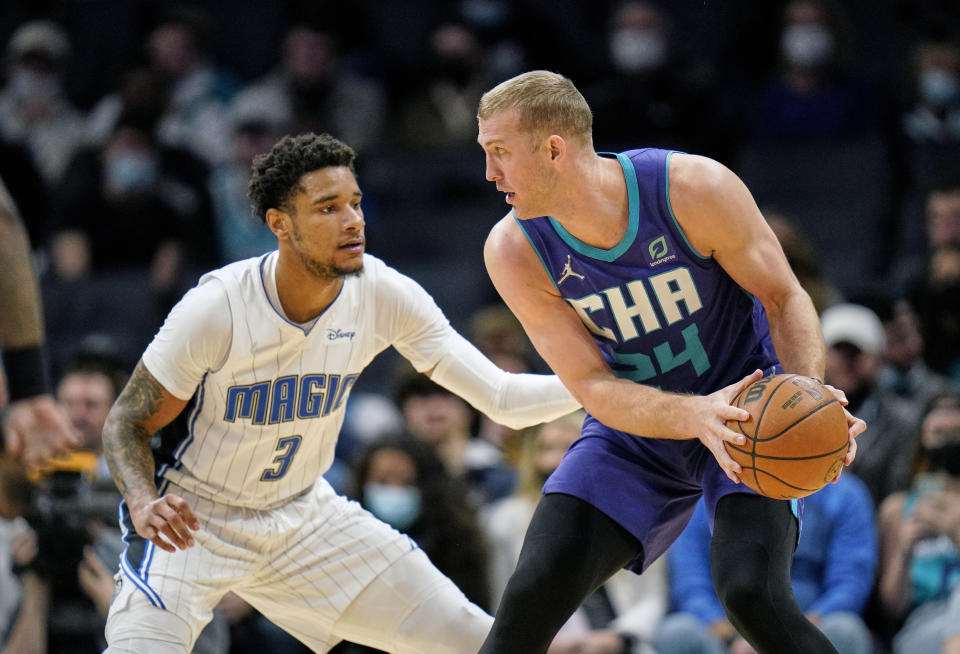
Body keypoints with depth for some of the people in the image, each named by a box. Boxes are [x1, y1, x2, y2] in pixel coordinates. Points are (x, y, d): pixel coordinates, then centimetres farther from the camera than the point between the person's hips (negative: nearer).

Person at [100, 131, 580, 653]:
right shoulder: (219, 307, -25)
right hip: (193, 520, -5)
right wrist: (143, 503, -34)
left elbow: (500, 397, -12)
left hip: (301, 513, 5)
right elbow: (126, 422, -14)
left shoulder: (383, 296, -14)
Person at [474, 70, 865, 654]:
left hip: (747, 403, -3)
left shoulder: (696, 189, -23)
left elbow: (784, 298, -11)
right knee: (531, 599, -13)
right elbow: (592, 386, -17)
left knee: (753, 595, -25)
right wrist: (694, 417, -37)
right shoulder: (515, 253, -16)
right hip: (637, 428, 3)